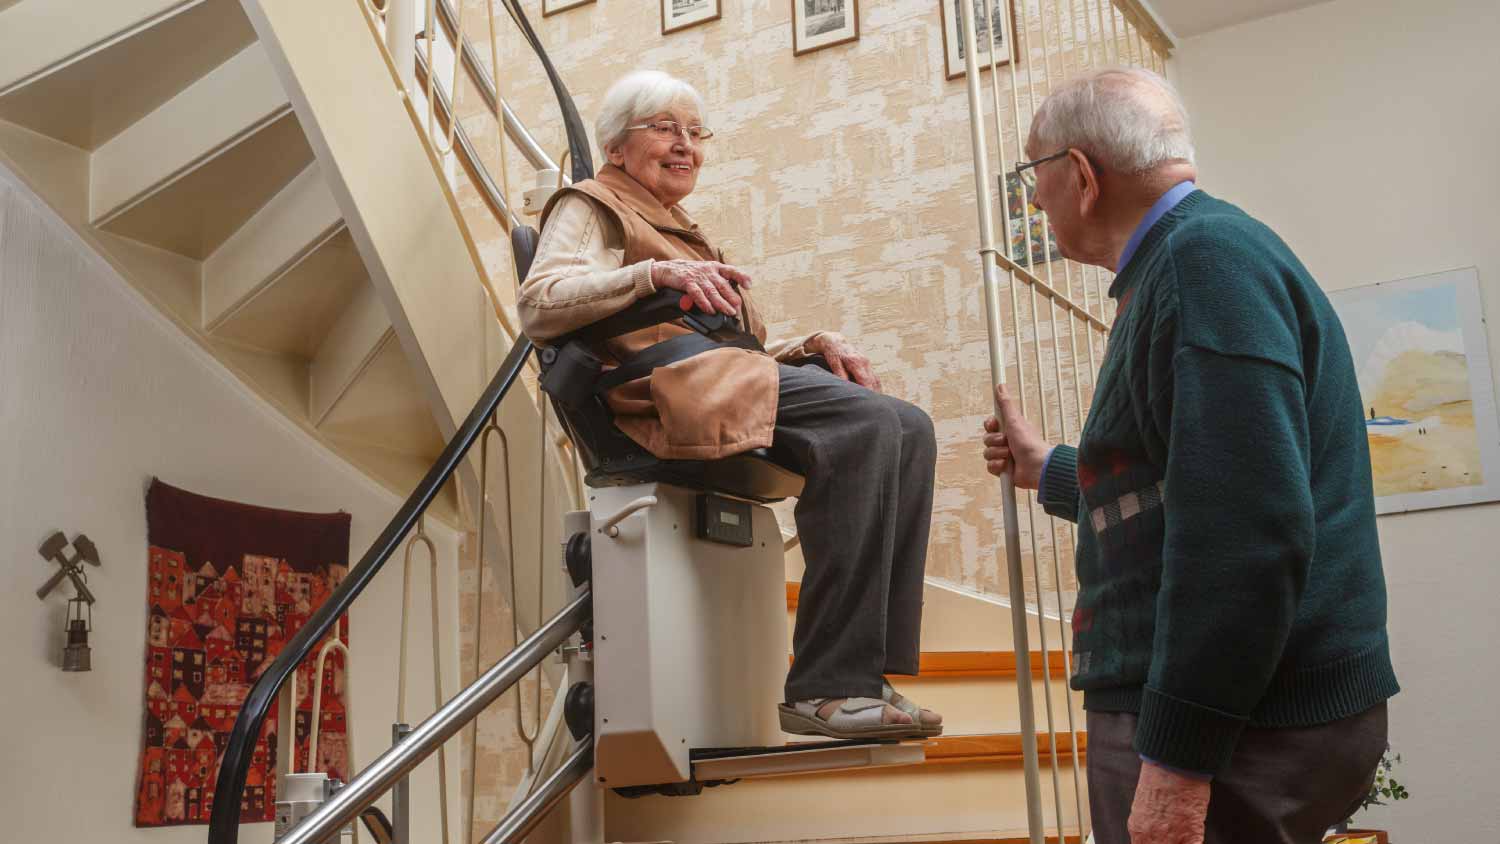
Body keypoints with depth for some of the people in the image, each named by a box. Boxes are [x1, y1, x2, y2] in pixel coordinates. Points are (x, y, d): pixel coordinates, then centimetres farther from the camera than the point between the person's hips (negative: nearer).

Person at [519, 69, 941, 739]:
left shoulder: (684, 234, 38)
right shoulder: (590, 207, 13)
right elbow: (538, 304, -9)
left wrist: (816, 344, 10)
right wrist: (653, 273, -22)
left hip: (733, 383, 8)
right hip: (667, 389, -8)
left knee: (909, 430, -13)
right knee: (867, 423, -29)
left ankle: (865, 676, -22)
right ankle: (825, 687, -31)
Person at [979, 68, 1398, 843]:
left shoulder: (1207, 254, -16)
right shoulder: (1176, 262, 17)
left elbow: (1246, 528, -27)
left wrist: (1177, 758, -26)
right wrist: (1048, 469, 38)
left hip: (1233, 724, -10)